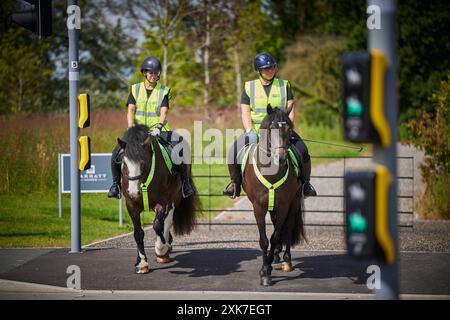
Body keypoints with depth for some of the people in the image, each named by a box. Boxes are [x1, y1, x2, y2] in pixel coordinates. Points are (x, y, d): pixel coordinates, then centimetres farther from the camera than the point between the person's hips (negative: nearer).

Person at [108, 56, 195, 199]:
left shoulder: (163, 91, 5)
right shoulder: (135, 89, 7)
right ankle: (116, 184, 3)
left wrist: (158, 127, -26)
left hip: (158, 132, -1)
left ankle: (185, 183, -1)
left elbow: (164, 112, -7)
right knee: (117, 153, -17)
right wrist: (131, 128, -20)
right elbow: (131, 110, -3)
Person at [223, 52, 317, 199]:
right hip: (256, 131, 0)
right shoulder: (249, 87, 6)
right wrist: (250, 131, -14)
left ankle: (305, 183, 1)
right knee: (234, 152, -20)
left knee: (302, 152, -21)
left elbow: (290, 110, 3)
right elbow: (245, 112, 2)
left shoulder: (284, 86, 7)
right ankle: (235, 183, 1)